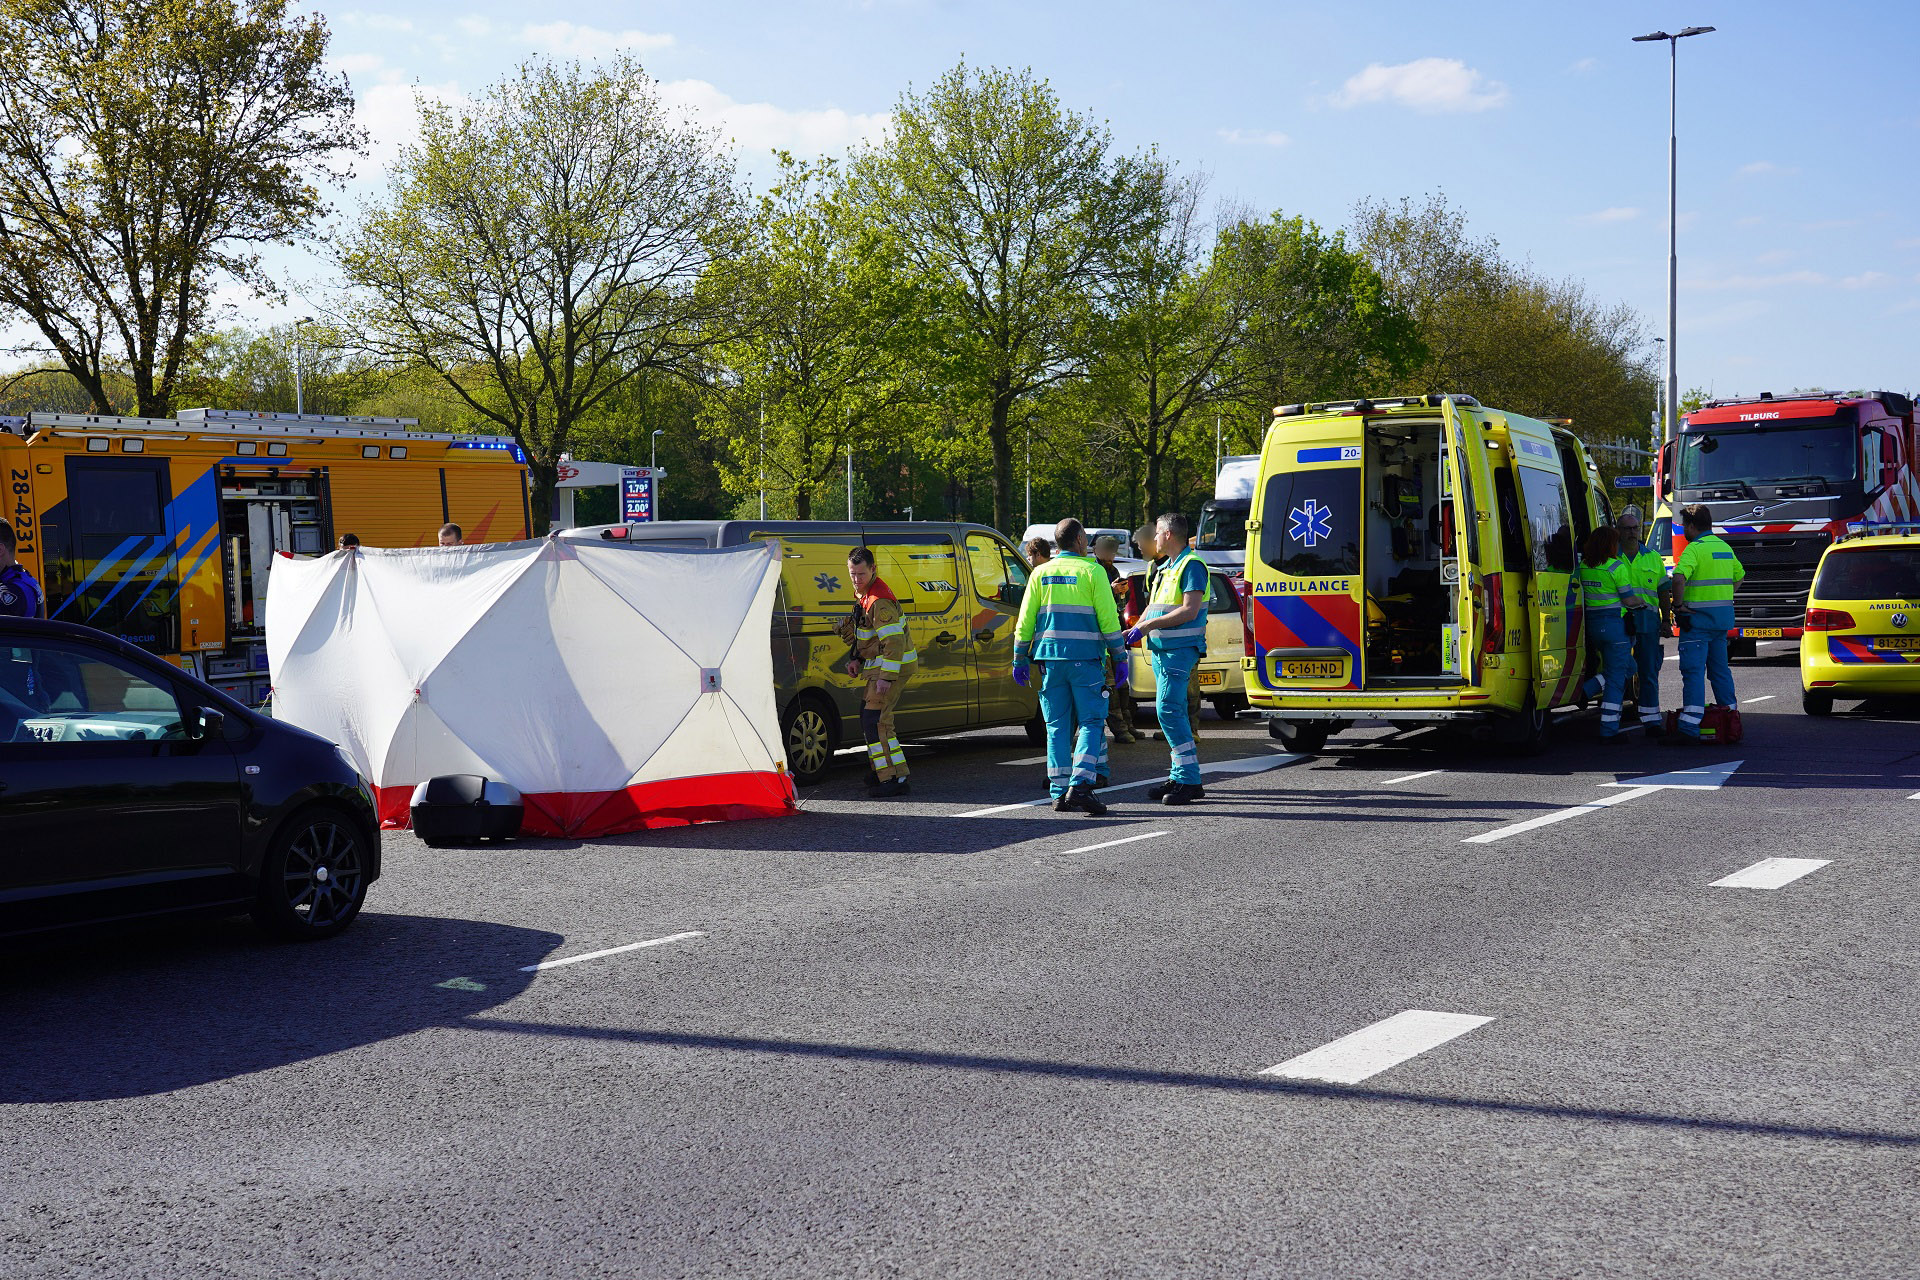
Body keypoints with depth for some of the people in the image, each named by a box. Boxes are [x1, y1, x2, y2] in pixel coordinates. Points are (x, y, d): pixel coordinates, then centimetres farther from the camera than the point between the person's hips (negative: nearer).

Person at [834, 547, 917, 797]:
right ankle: (883, 773, 31)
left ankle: (896, 779, -17)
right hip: (879, 665, 11)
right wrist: (856, 659, 15)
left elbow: (894, 642, -28)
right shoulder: (863, 593, 11)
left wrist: (886, 677, -29)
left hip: (894, 666, -11)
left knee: (874, 720, -16)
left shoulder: (879, 601, -23)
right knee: (873, 718, 18)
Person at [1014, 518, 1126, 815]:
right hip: (1085, 657, -4)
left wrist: (1020, 659, 13)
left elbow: (1025, 620, 8)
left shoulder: (1041, 574, 10)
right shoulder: (1092, 572, -1)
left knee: (1057, 726, 8)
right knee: (1091, 722, 0)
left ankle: (1059, 793, 5)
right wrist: (1119, 659, 0)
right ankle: (1080, 785, -14)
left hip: (1050, 657, 4)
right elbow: (1108, 619, -5)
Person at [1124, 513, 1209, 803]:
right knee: (1172, 712, 10)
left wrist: (1147, 625, -18)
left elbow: (1189, 611, -19)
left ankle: (1189, 781, -14)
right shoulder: (1163, 568, 20)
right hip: (1161, 649, 10)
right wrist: (1133, 631, 9)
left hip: (1180, 649, -10)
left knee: (1168, 710, -15)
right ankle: (1179, 777, 15)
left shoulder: (1191, 565, -10)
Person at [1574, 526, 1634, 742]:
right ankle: (1609, 730, 1)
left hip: (1592, 624, 7)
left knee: (1627, 667, 24)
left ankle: (1586, 690, 5)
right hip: (1615, 624, -7)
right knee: (1616, 678, 1)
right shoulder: (1617, 567, -13)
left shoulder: (1583, 567, 5)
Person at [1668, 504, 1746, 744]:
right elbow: (1739, 576, 27)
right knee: (1720, 669, 18)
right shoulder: (1725, 547, 14)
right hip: (1723, 617, 8)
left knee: (1693, 671, -10)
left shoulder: (1695, 548, -13)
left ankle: (1690, 728, -15)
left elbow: (1679, 577, -28)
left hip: (1698, 617, -8)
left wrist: (1678, 603, -15)